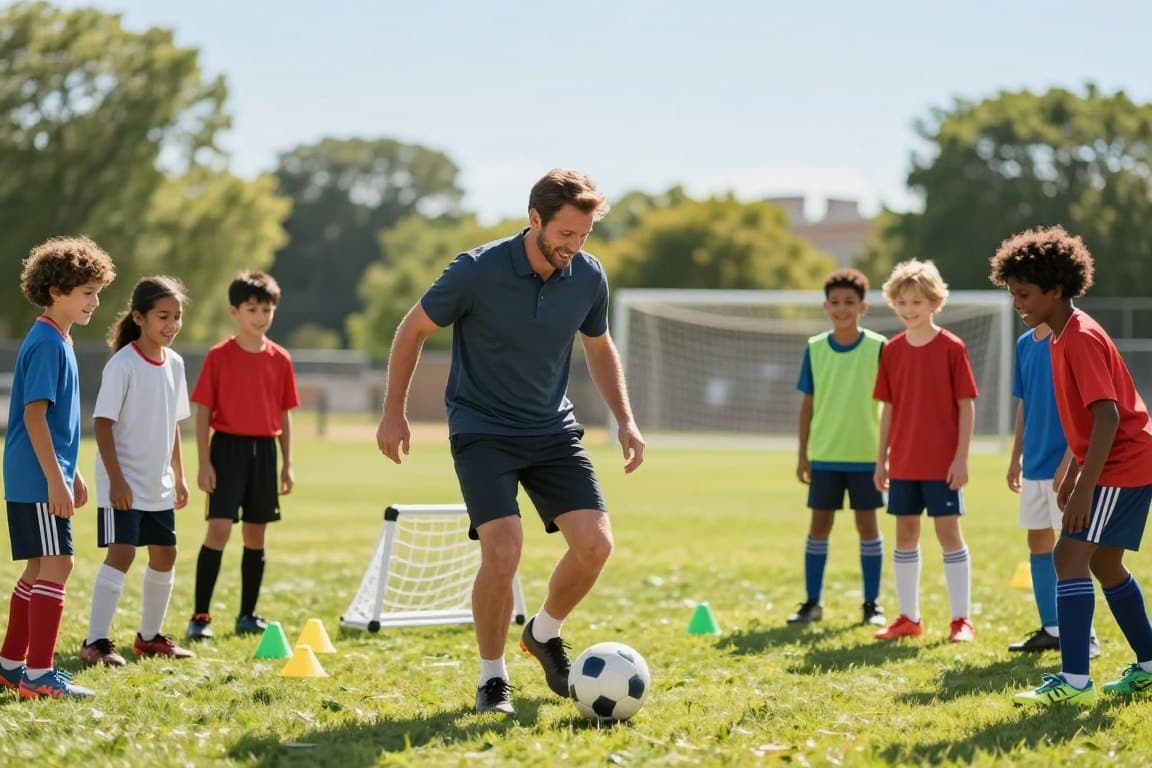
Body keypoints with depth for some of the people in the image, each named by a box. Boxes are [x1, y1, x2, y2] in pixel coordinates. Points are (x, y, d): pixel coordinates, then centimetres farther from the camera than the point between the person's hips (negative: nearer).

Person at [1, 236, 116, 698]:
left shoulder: (56, 341, 15)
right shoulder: (47, 343, -15)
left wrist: (72, 473, 24)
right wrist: (56, 481, -22)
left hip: (38, 479, 10)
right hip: (38, 481, -10)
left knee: (39, 568, 14)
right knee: (55, 565, -10)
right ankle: (38, 674, -9)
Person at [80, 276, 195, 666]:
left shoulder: (174, 363, 6)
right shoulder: (122, 364, -15)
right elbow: (103, 422, -17)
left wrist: (178, 475, 15)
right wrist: (116, 479, -21)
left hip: (158, 484, 8)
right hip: (123, 483, -8)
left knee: (164, 555, 13)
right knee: (121, 553, -15)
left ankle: (150, 636, 27)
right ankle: (95, 642, -13)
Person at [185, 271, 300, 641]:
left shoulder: (280, 359, 6)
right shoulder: (219, 357, -4)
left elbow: (284, 414, 11)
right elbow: (203, 411, -3)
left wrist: (287, 464, 9)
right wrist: (204, 462, -8)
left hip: (264, 450, 4)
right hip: (228, 447, -4)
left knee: (256, 534, 9)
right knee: (219, 530, -12)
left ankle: (248, 616, 18)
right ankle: (200, 616, -9)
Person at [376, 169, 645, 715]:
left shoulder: (588, 277, -5)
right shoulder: (477, 271, -18)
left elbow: (599, 349, 15)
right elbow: (413, 329, -3)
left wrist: (625, 420, 7)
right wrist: (394, 413, 0)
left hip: (553, 429, 4)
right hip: (482, 430, -4)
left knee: (595, 544, -10)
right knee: (503, 550, -21)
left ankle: (545, 634, 20)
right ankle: (491, 679, 0)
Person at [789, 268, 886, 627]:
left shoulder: (878, 347, -4)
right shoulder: (815, 348, 2)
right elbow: (808, 403, 7)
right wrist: (802, 453, 5)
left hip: (866, 453, -2)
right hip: (824, 454, 2)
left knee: (867, 525, 4)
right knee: (819, 524, 4)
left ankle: (872, 604, 12)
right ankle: (812, 602, 12)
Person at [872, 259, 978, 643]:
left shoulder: (951, 348, -7)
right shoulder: (892, 350, 6)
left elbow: (966, 405, -6)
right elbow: (889, 409, 10)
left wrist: (961, 457, -11)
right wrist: (882, 460, 8)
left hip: (942, 462, -5)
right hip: (903, 463, 5)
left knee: (948, 531, -3)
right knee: (905, 534, 8)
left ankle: (961, 619, 4)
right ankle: (908, 618, 16)